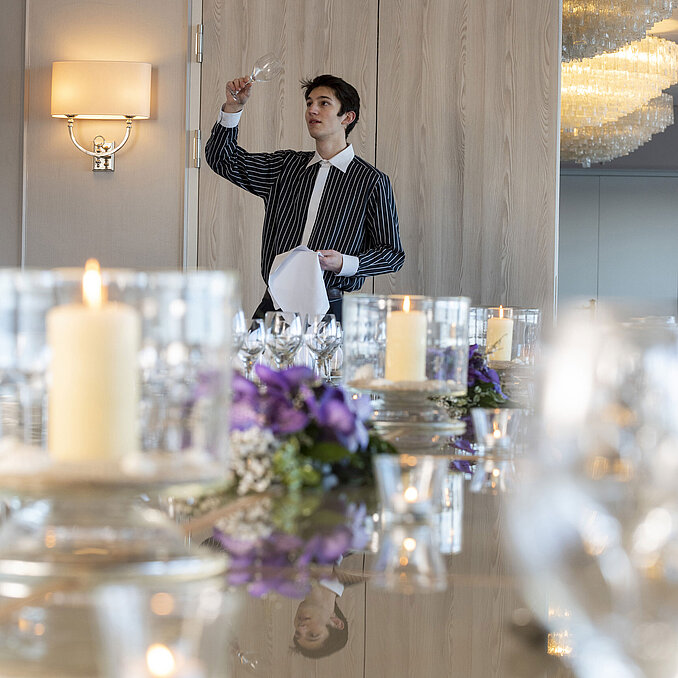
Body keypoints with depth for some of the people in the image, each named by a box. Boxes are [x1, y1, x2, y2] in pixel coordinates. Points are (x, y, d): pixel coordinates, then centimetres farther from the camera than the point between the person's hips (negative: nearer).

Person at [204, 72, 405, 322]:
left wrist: (343, 263, -14)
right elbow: (222, 159, 16)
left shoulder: (372, 181, 3)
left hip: (328, 310, -3)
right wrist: (233, 107, 1)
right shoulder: (287, 165, 17)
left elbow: (392, 255, 4)